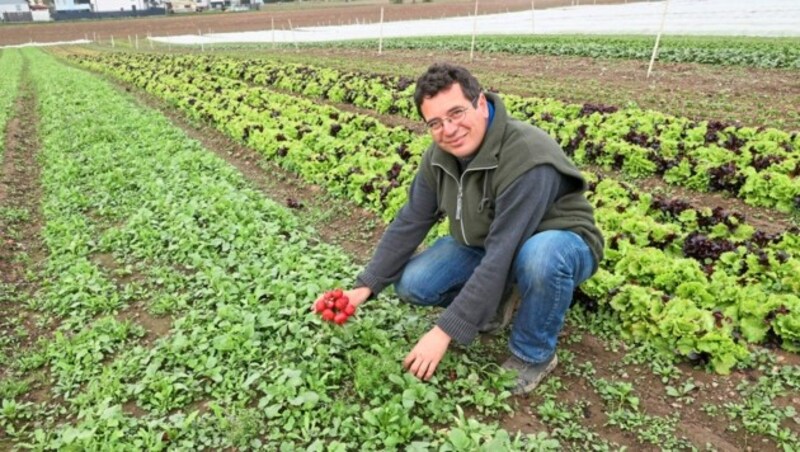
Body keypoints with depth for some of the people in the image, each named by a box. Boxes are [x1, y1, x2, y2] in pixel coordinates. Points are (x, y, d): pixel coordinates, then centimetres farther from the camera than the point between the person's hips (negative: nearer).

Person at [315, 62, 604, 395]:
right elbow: (409, 223, -7)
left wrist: (445, 331, -34)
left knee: (540, 255, -41)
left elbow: (501, 257, -37)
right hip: (483, 242, 6)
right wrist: (366, 286, -15)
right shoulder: (440, 157, -12)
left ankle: (533, 355, -13)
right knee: (411, 284, -12)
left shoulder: (529, 159, -35)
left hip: (561, 244, -5)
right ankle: (493, 303, 13)